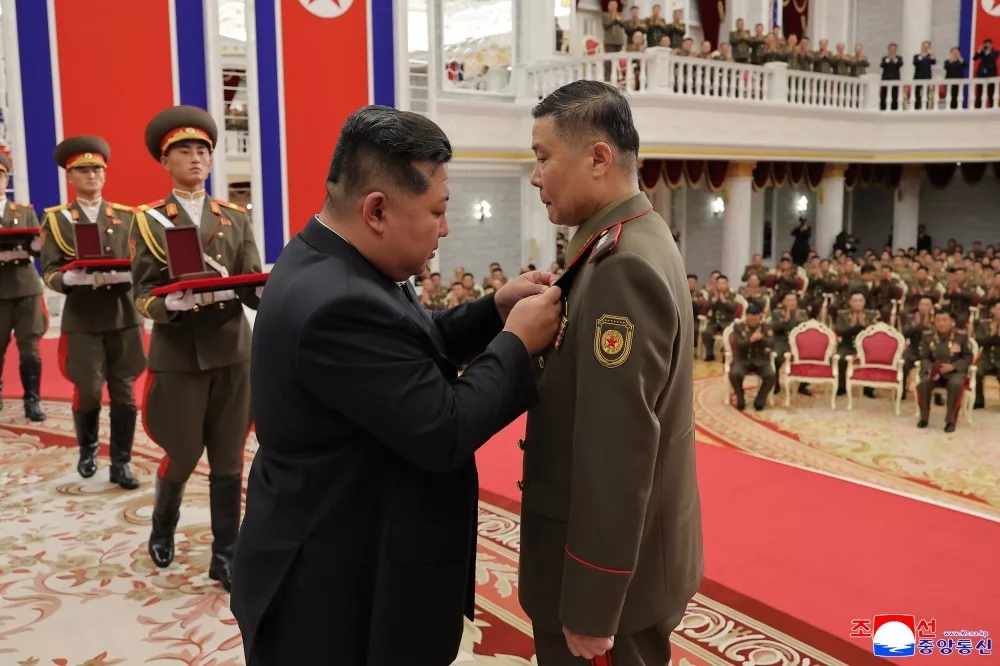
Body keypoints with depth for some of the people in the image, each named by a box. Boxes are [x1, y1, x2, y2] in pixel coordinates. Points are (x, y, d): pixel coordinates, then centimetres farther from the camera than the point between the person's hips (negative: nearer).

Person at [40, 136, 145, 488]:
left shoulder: (126, 216, 8)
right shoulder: (56, 219, 3)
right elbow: (49, 273, -2)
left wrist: (120, 275, -17)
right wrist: (75, 278, -23)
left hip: (124, 317, 1)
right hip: (82, 320, -1)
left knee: (124, 393, 4)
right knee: (88, 393, 5)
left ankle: (120, 464, 16)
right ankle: (87, 450, 33)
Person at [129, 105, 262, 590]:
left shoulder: (236, 218, 8)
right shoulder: (148, 221, 1)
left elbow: (252, 287, 1)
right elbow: (144, 298, -6)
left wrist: (265, 290, -22)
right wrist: (177, 303, -27)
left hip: (233, 352, 2)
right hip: (177, 356, -2)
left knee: (229, 459, 6)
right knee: (181, 456, 8)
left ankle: (225, 555, 18)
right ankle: (162, 527, 38)